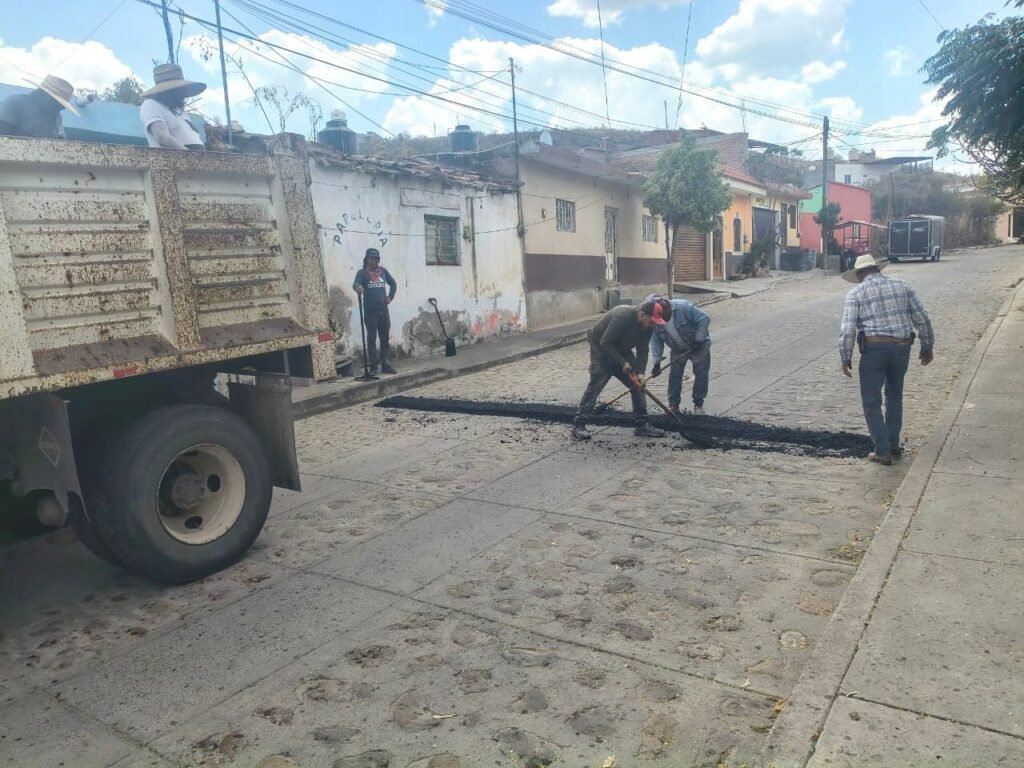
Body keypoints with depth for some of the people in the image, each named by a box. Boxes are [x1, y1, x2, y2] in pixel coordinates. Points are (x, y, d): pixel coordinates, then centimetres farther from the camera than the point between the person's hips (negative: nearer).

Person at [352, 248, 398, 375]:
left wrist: (390, 297, 10)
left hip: (383, 310, 4)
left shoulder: (383, 271, 9)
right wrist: (357, 287, -45)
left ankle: (386, 365, 12)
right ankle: (373, 367, 5)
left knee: (385, 339, 6)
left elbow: (393, 284, 23)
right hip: (370, 311, -4)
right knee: (371, 339, 1)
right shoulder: (362, 272, -4)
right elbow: (355, 283, -22)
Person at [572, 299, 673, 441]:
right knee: (595, 385, -15)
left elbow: (642, 351, -4)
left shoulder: (647, 324, -10)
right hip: (601, 349, -7)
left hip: (622, 350, 7)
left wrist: (640, 372, -18)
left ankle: (642, 425, 8)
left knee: (638, 384, 1)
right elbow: (605, 343, -30)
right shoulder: (622, 316, -34)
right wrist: (623, 363, -29)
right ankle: (579, 425, -9)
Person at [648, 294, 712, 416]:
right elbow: (656, 342, -11)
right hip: (678, 349, 4)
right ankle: (673, 405, 9)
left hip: (698, 345, -4)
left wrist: (699, 340, -28)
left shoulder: (683, 307, -31)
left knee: (701, 373, -2)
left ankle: (698, 404, 9)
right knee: (674, 375, 0)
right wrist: (657, 362, -19)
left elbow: (704, 319, -27)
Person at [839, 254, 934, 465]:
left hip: (874, 349, -4)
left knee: (871, 402, 7)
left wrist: (846, 358, -2)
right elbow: (922, 319, 8)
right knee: (894, 396, 24)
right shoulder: (902, 286, 10)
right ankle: (893, 445, 27)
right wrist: (927, 347, 18)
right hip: (902, 348, 4)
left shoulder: (856, 293, -1)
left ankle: (882, 451, 6)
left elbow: (847, 330, -10)